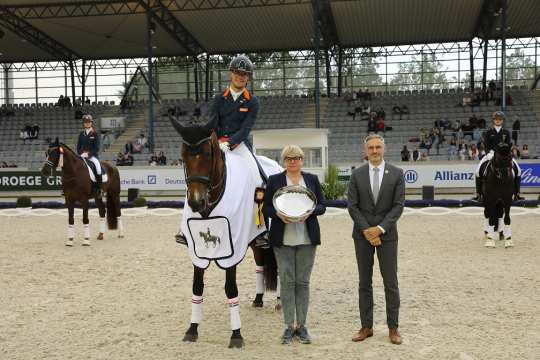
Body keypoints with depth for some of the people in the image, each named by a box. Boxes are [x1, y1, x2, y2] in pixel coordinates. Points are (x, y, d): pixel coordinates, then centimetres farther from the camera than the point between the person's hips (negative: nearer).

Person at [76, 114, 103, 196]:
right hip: (82, 155, 5)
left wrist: (89, 154, -16)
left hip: (92, 155, -5)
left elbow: (97, 148, -6)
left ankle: (98, 189, -24)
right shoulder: (81, 134, 14)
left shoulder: (95, 134, 1)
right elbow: (78, 146, 14)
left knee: (98, 167, -30)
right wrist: (81, 153, -4)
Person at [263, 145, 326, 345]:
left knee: (303, 282, 6)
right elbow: (266, 207, 3)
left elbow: (322, 206, 7)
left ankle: (302, 325, 15)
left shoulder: (312, 179, 8)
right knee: (286, 281, 2)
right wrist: (278, 214, -17)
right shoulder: (274, 180, 4)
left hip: (307, 238, 1)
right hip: (282, 239, -1)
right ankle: (289, 326, 12)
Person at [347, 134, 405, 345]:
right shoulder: (357, 175, 2)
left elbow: (398, 206, -6)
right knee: (364, 282, 7)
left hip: (387, 234, -1)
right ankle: (366, 326, 16)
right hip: (362, 234, 1)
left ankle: (393, 328, 13)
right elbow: (352, 206, -1)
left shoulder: (396, 174, -1)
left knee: (391, 282, 3)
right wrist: (366, 230, -11)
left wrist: (380, 228, -14)